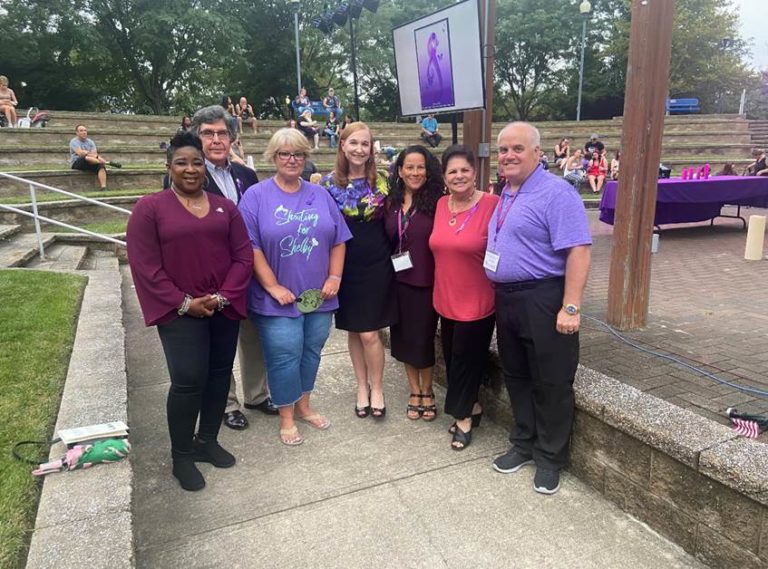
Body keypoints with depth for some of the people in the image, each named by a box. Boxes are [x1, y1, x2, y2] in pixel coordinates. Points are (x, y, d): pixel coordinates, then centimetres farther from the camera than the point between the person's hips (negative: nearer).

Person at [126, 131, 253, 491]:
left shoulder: (225, 207, 7)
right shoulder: (149, 208, -3)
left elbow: (243, 256, 3)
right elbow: (145, 266, -8)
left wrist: (224, 296, -9)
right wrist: (183, 302, -13)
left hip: (224, 308, 4)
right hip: (179, 311, -4)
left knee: (219, 374, 9)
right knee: (188, 380, -6)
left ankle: (207, 441, 27)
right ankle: (181, 456, 13)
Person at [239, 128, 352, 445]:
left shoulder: (320, 196, 9)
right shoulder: (256, 196, -4)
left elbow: (338, 241, 10)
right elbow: (250, 248, -10)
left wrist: (334, 278, 0)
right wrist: (274, 287, -14)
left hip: (318, 296, 4)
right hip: (279, 298, -4)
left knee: (311, 352, 14)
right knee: (285, 355, -1)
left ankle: (304, 406, 34)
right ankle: (286, 418, 18)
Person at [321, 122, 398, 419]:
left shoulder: (381, 182, 0)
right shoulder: (329, 183, 0)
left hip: (376, 265, -1)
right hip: (344, 266, 1)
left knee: (369, 333, -3)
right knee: (353, 331, 11)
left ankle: (376, 389, 18)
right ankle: (362, 387, 28)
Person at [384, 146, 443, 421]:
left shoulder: (435, 201, -8)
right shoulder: (391, 202, 4)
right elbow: (385, 240, 10)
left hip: (427, 280, -4)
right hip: (399, 280, 4)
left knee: (424, 337, 6)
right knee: (403, 336, 11)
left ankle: (427, 391, 29)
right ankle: (415, 391, 29)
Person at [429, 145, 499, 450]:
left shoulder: (492, 205, -16)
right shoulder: (441, 205, 3)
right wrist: (442, 289, 14)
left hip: (476, 301, -6)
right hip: (446, 299, 6)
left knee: (466, 360, 7)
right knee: (452, 359, 17)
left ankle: (463, 416, 29)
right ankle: (471, 408, 39)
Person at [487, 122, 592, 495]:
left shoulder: (556, 194, -13)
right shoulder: (504, 196, 13)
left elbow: (578, 251, -20)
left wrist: (571, 308, -25)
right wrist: (498, 294, 14)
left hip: (543, 302, -8)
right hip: (506, 300, 8)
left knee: (551, 384, 5)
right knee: (516, 377, 18)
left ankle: (550, 458, 22)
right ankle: (524, 445, 35)